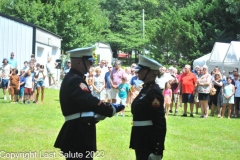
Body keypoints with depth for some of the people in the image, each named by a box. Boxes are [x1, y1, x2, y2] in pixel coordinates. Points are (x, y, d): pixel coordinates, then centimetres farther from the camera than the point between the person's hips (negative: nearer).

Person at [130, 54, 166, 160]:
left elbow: (159, 123, -22)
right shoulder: (146, 88, 12)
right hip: (141, 140, 10)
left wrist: (157, 151, -24)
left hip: (149, 142, -10)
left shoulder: (154, 92, -18)